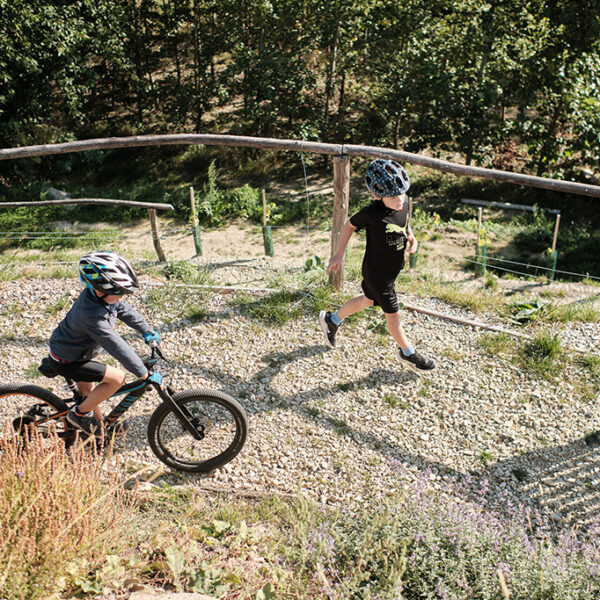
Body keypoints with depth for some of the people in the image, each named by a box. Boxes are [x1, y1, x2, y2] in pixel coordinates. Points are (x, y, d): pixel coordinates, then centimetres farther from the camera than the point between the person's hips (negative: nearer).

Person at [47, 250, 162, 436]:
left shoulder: (102, 295, -15)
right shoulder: (92, 315, -40)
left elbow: (126, 310, 5)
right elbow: (116, 346, -37)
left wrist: (146, 331, 6)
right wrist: (145, 374, -32)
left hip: (78, 350, 9)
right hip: (66, 361, -9)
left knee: (88, 390, 25)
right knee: (117, 377, -15)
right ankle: (79, 413, 2)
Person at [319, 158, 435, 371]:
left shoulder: (405, 201, -10)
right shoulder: (372, 213, -29)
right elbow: (350, 225, -11)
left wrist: (410, 236, -7)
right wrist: (338, 255, -6)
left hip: (392, 268, 7)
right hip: (376, 272, -7)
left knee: (368, 299, 26)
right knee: (392, 313, 9)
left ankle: (332, 319, 46)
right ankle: (407, 352, 33)